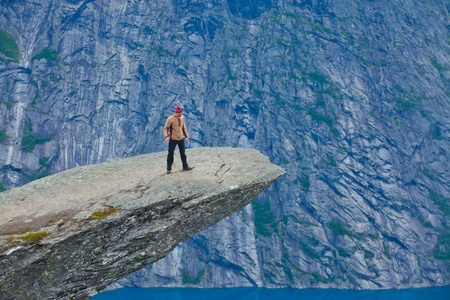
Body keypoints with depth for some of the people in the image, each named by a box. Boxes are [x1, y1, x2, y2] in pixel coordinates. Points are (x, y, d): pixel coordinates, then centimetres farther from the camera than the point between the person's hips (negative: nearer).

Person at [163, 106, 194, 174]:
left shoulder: (182, 118, 5)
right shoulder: (170, 119, -12)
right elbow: (165, 128, -9)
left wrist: (186, 136, 12)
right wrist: (166, 136, -23)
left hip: (181, 138, 5)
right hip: (173, 139, -5)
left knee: (183, 153, 11)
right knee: (171, 154, 1)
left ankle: (185, 166, 22)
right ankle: (169, 168, 10)